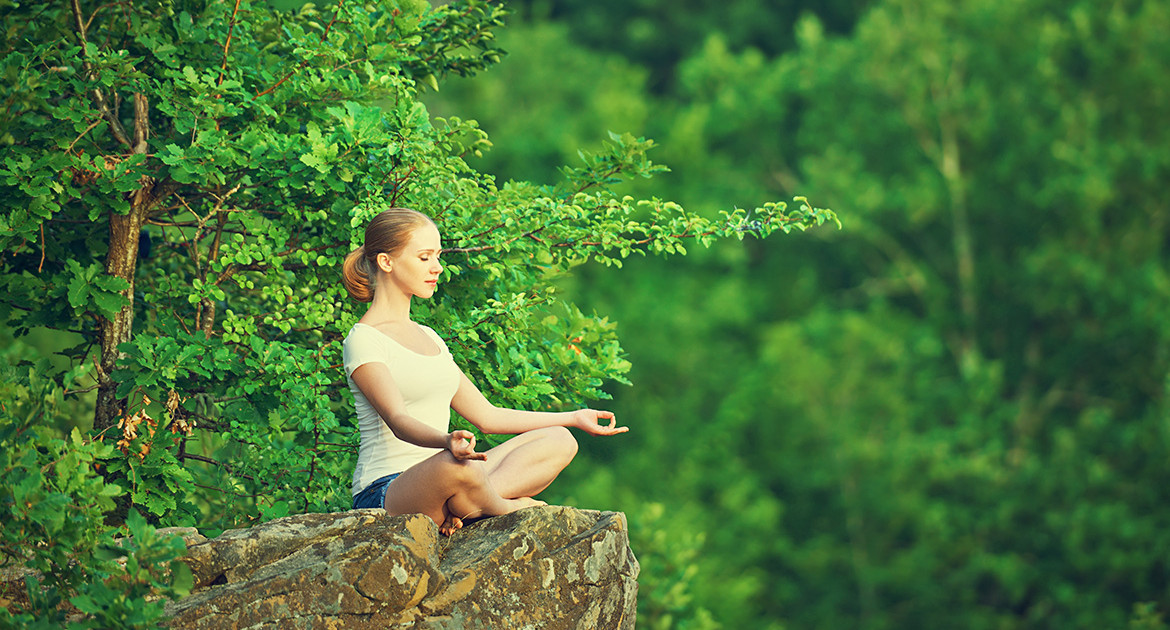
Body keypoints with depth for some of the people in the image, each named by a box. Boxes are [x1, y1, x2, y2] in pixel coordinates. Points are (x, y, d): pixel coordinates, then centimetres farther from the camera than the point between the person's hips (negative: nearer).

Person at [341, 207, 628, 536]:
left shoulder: (428, 337, 23)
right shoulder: (363, 340, -5)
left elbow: (486, 416, 24)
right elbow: (397, 420, -22)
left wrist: (574, 418, 23)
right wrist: (446, 442, -43)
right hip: (384, 493, -9)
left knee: (559, 441, -4)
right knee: (460, 468, -42)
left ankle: (458, 508, -22)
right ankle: (510, 507, -12)